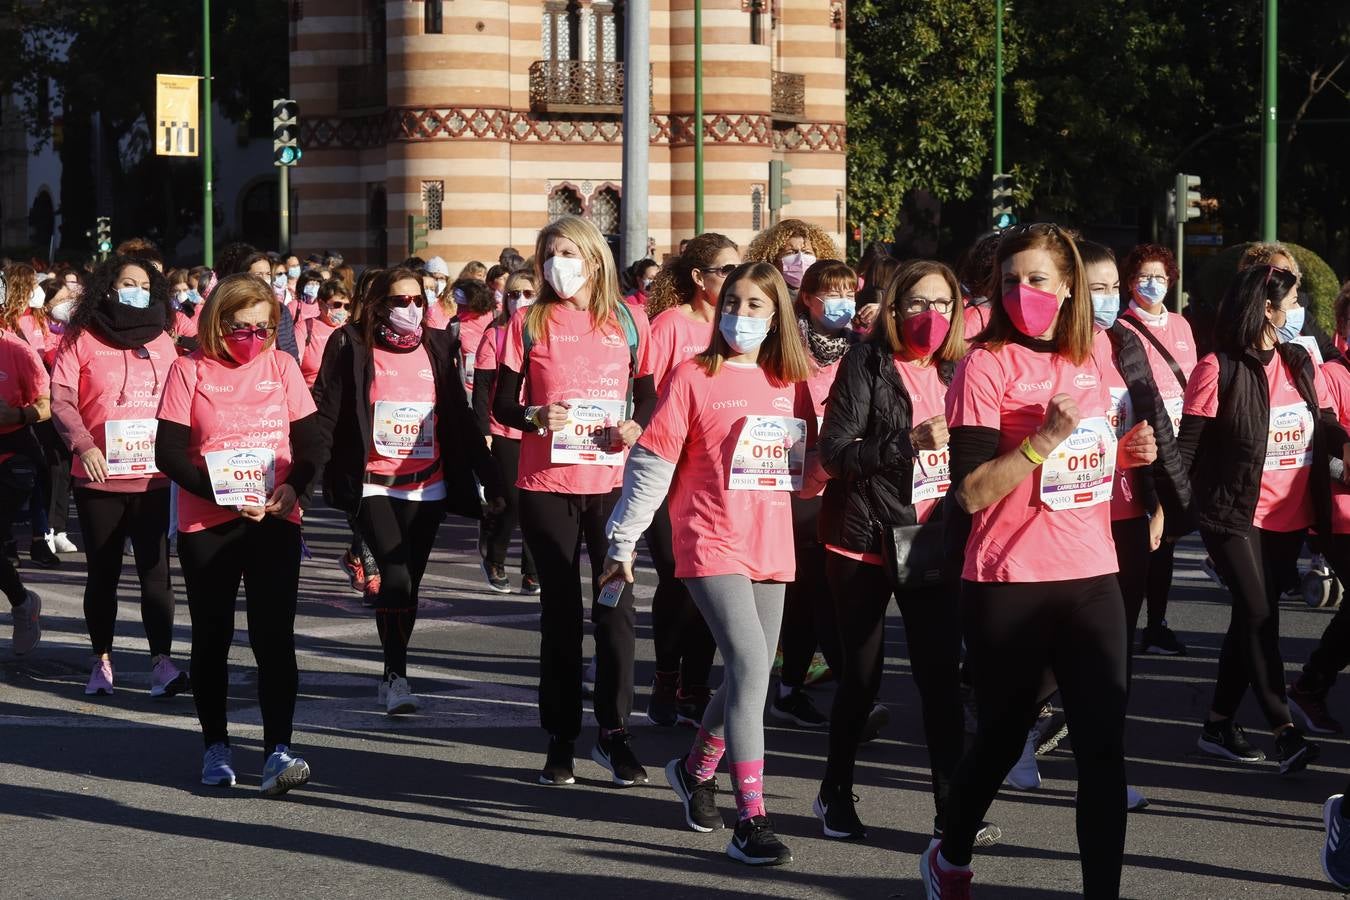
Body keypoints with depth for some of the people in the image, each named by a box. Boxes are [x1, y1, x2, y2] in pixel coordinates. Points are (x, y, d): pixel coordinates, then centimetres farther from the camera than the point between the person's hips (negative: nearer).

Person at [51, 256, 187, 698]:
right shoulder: (80, 340, 1)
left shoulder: (163, 342, 10)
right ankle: (102, 660, 17)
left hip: (152, 477, 1)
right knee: (102, 573, 8)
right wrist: (83, 445, -17)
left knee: (155, 570, -5)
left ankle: (162, 661, -6)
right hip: (99, 478, -1)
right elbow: (61, 399, -5)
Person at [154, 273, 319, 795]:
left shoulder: (281, 366, 5)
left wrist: (292, 486, -13)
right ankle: (215, 746, 21)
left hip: (275, 520, 1)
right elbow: (168, 451, -7)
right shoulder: (189, 371, -2)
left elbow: (309, 440, 7)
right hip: (206, 525, -1)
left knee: (274, 636, -9)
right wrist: (221, 493, -18)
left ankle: (278, 751, -12)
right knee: (212, 636, 8)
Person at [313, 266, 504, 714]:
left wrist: (489, 479, 10)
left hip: (427, 488, 4)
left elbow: (460, 418, 12)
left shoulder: (438, 347, 7)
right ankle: (397, 676, -9)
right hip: (373, 486, -3)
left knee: (409, 582, 7)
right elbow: (325, 414, -5)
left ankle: (392, 676, 22)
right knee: (396, 577, -17)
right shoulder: (351, 346, -3)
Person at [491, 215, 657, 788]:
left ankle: (614, 733, 8)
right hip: (547, 484, 0)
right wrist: (534, 416, -17)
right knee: (561, 610, 6)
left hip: (612, 481, 0)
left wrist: (636, 426, -10)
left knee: (616, 606, -2)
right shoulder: (528, 323, 2)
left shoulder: (628, 322, 5)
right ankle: (561, 738, 13)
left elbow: (648, 394, 12)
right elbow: (502, 404, 4)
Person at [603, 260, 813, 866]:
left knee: (750, 672, 12)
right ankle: (750, 821, -19)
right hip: (711, 543, -6)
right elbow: (653, 463, -3)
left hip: (771, 546, 6)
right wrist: (623, 541, -2)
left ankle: (695, 770, 40)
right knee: (750, 663, -19)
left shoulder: (790, 384, 9)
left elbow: (804, 470, 19)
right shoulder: (694, 377, -4)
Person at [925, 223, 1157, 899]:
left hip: (1092, 577, 5)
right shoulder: (986, 366, -8)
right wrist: (1044, 438, -24)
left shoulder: (1089, 364, 10)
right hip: (1010, 587, -4)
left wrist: (1125, 455, 3)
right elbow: (971, 492, -14)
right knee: (1002, 738, 10)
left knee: (1104, 744, -3)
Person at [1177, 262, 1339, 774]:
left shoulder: (1301, 364, 8)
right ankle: (1284, 729, -9)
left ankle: (1219, 723, 20)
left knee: (1251, 617, 10)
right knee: (1259, 615, -13)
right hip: (1233, 516, -6)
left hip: (1288, 519, 6)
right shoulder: (1219, 369, -11)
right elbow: (1188, 446, -10)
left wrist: (1342, 444, -14)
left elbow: (1327, 426, 6)